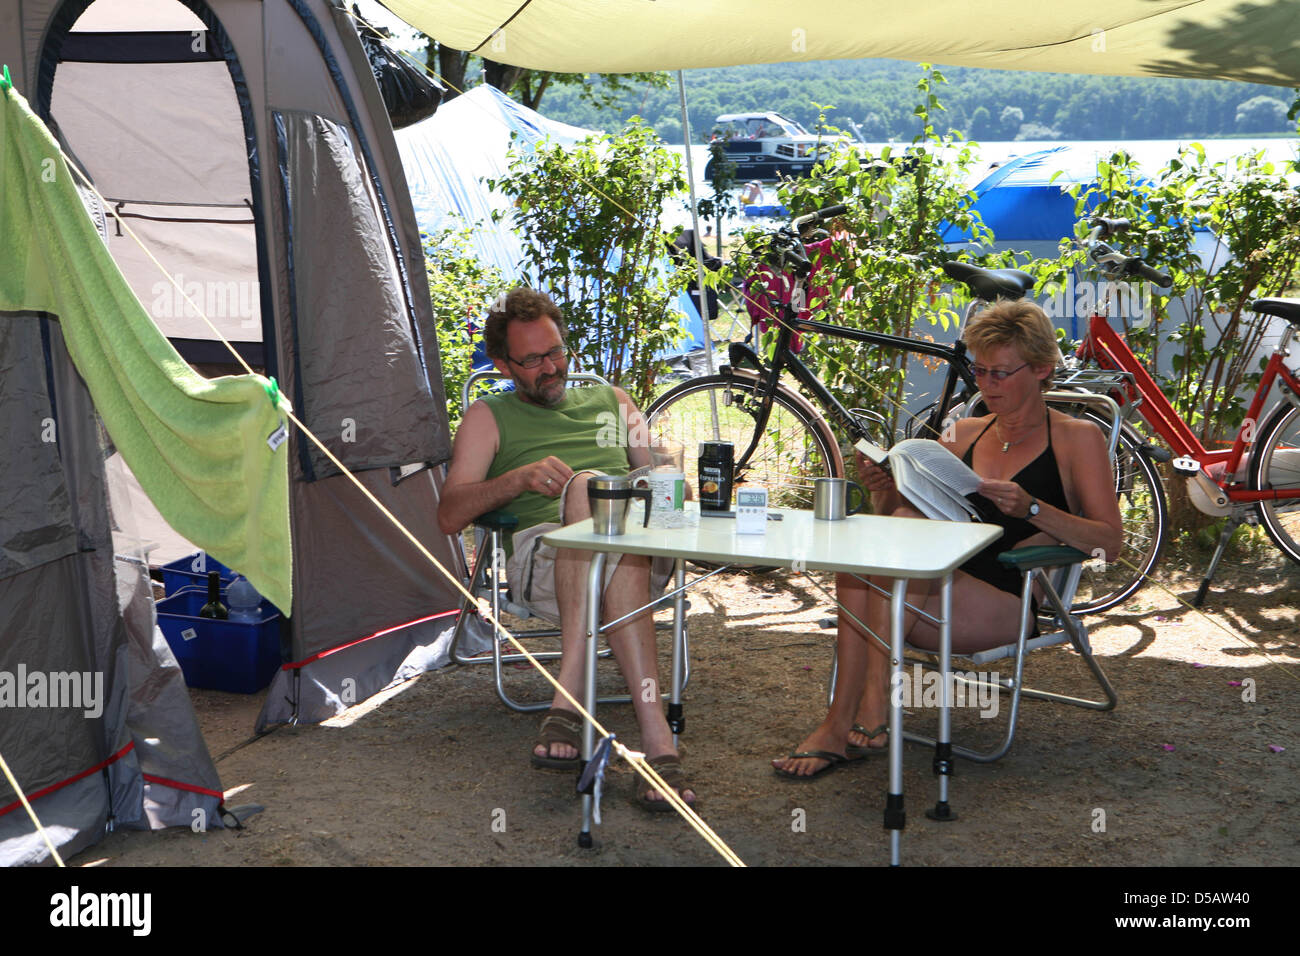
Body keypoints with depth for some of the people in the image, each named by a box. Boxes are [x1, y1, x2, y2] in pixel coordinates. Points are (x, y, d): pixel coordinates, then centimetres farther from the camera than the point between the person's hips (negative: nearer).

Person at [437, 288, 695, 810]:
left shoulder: (610, 400, 32)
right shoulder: (488, 417, 23)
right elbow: (450, 516, 10)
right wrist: (521, 477, -7)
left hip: (639, 546, 2)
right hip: (541, 555, -2)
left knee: (585, 487, -36)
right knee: (586, 484, -36)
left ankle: (568, 700, -46)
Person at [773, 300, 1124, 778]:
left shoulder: (1077, 438, 9)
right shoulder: (962, 434, 23)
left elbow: (1109, 542, -1)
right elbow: (900, 509, 20)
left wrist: (1031, 508, -16)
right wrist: (884, 488, -3)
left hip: (1003, 606, -4)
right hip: (939, 592, 5)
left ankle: (840, 723, -37)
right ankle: (850, 721, -35)